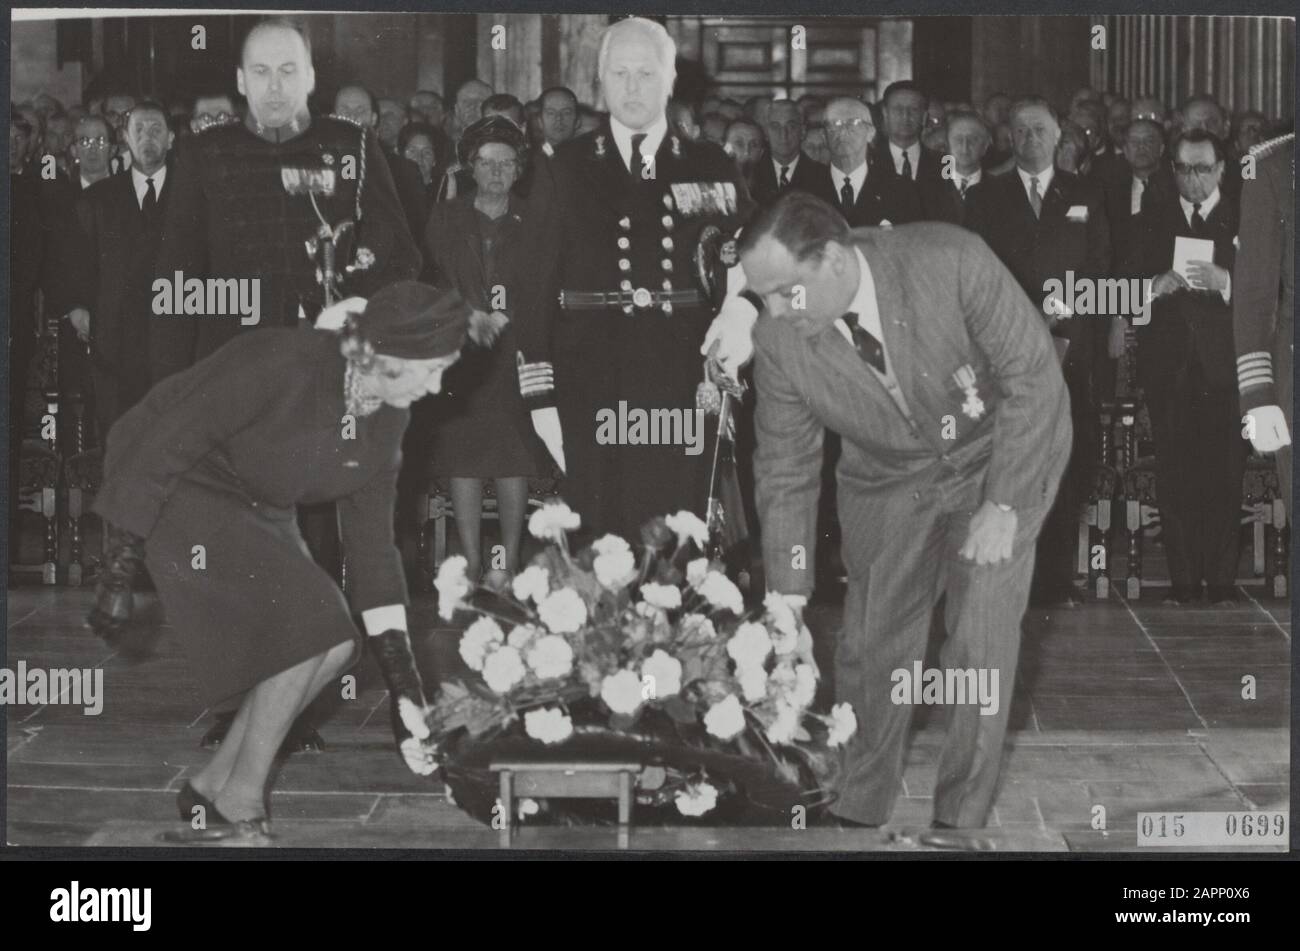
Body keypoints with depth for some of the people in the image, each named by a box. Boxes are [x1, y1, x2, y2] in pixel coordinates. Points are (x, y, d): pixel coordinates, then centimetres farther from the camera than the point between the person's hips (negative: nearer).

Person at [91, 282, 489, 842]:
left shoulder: (385, 418, -6)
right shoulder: (280, 364, -30)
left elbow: (372, 543, -2)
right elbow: (165, 442, -27)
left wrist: (404, 686, -6)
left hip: (255, 512, 8)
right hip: (177, 491, -8)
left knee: (334, 644, -4)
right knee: (309, 620, -20)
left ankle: (212, 791, 9)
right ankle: (240, 809, -6)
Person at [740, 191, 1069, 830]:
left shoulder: (949, 262, -32)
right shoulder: (778, 342, -20)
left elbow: (1034, 375, -22)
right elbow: (785, 474, -9)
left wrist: (1003, 506, -24)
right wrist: (787, 603, -12)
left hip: (1001, 452, -3)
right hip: (889, 477, 3)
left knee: (981, 641, -12)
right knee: (870, 646, 3)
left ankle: (961, 821, 4)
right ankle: (854, 816, 23)